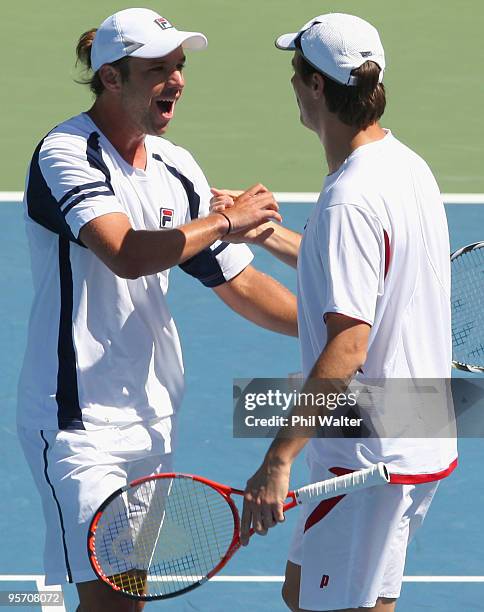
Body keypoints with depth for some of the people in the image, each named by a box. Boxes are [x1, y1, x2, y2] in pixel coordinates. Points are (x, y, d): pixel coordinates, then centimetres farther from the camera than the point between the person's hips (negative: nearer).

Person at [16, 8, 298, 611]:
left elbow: (239, 283, 14)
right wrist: (227, 220, -20)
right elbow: (126, 254, -29)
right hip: (77, 420, -7)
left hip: (150, 415, 7)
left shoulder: (178, 169, 8)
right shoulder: (65, 154, -14)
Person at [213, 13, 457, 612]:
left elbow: (347, 347, -28)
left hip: (372, 461, -10)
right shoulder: (406, 164, 7)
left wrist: (278, 461, -29)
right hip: (419, 444, 10)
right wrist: (269, 235, 25)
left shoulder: (349, 201, -23)